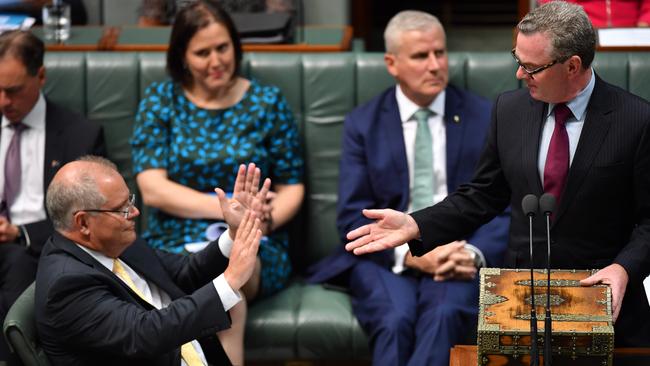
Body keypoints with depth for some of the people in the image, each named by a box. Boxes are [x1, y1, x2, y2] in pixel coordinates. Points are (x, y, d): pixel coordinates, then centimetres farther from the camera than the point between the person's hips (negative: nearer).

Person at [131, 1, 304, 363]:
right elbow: (152, 189, -4)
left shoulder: (268, 101, 6)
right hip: (174, 244, 0)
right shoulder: (160, 101, 6)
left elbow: (291, 188, 8)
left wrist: (264, 220, -15)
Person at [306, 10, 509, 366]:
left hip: (461, 254, 0)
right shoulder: (362, 123, 7)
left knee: (445, 314, -34)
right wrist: (410, 254, -17)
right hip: (386, 255, 0)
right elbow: (353, 217, 0)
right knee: (395, 319, -33)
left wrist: (475, 253, -18)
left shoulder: (485, 118, 7)